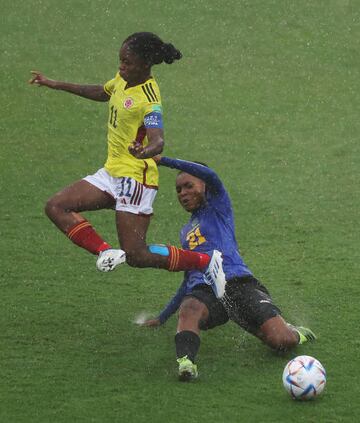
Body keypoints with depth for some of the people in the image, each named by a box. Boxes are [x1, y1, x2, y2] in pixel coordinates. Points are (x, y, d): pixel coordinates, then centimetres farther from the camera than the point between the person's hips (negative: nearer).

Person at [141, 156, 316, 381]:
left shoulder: (218, 207, 16)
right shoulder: (186, 232, 34)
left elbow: (210, 175, -6)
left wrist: (164, 160, -4)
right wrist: (162, 317, 38)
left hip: (238, 283, -4)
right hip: (203, 291, 4)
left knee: (280, 340, -20)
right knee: (188, 310, -36)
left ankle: (294, 333, 16)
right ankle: (186, 362, -61)